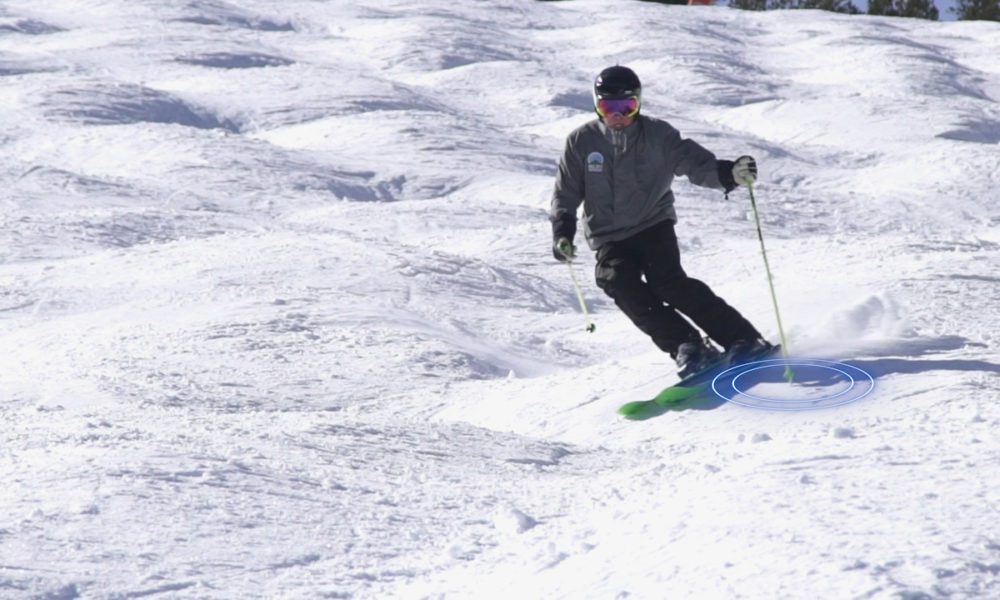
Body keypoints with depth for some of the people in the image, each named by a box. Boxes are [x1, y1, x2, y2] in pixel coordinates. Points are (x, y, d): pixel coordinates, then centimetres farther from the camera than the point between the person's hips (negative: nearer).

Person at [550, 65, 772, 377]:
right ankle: (687, 346, -24)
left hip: (654, 225, -2)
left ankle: (743, 340, -22)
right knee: (623, 286, -26)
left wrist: (729, 173, -36)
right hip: (610, 239, 2)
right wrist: (562, 231, -7)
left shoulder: (658, 135, -8)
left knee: (667, 282, -25)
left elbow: (696, 163, -16)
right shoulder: (581, 142, -3)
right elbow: (566, 193, 8)